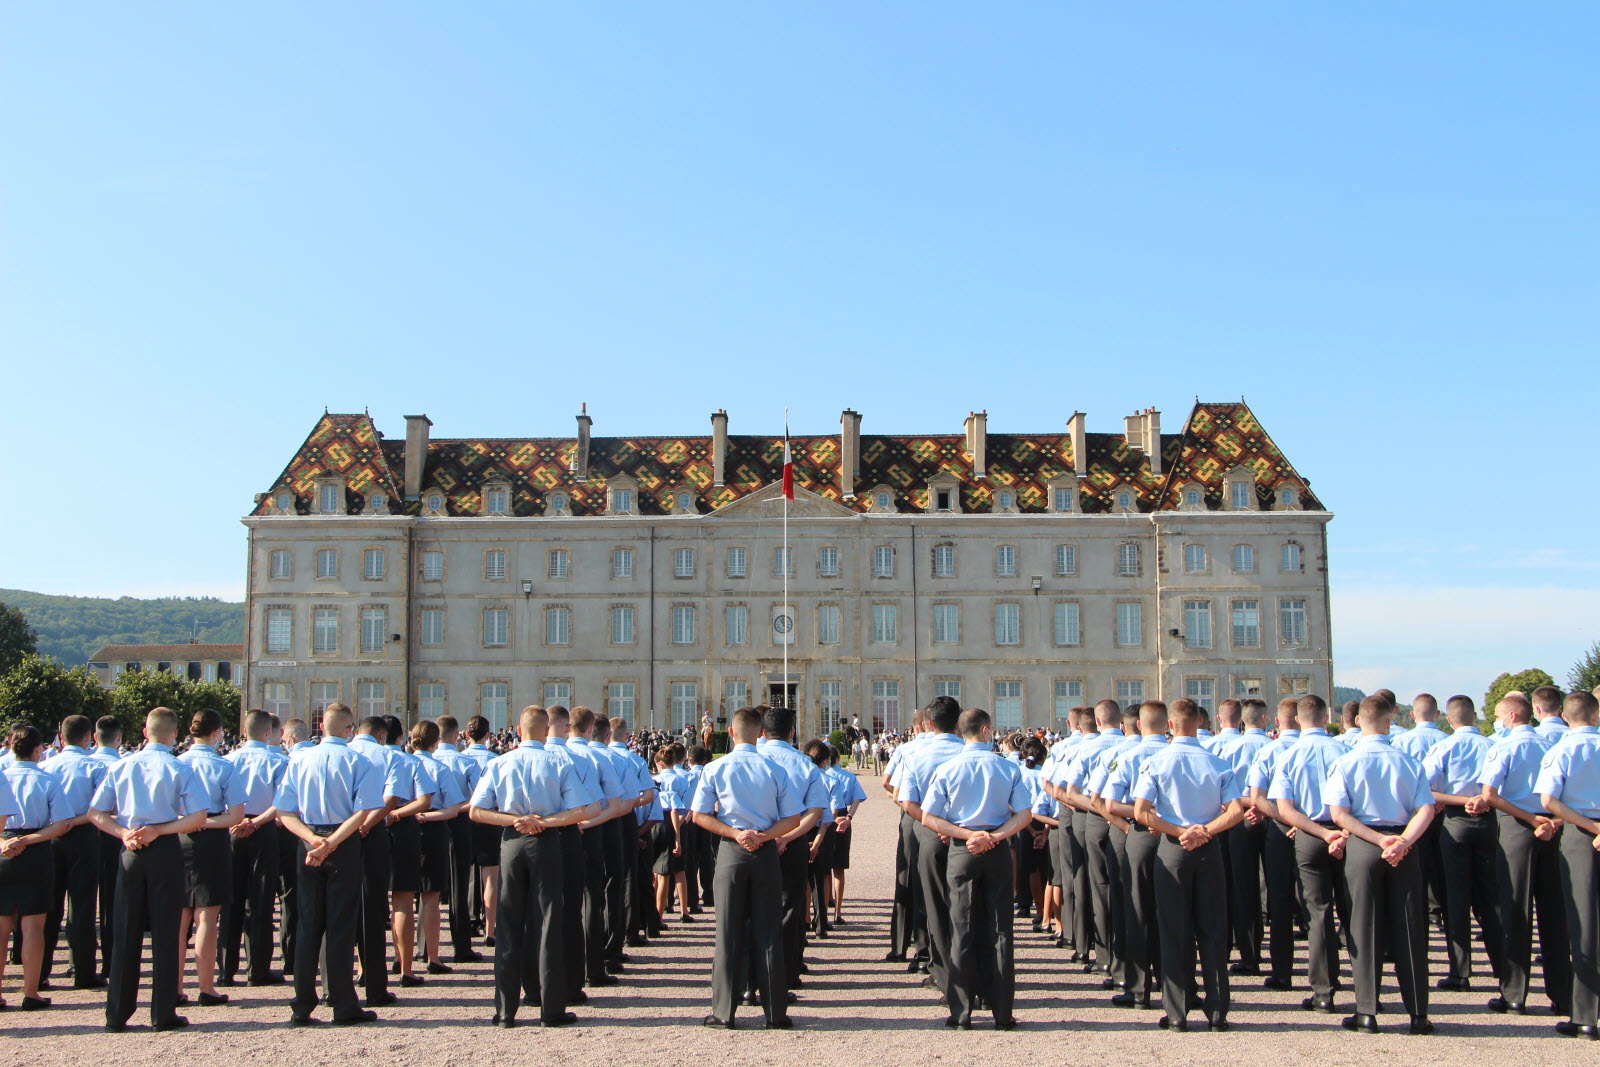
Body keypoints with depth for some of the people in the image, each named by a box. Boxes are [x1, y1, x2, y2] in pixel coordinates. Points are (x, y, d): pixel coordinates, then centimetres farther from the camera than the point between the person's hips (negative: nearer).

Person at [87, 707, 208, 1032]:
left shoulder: (122, 767, 6)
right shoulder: (180, 769, -5)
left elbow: (95, 813, 4)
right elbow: (198, 818, -14)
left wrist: (124, 832, -6)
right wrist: (158, 831, -10)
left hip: (130, 852, 3)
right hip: (166, 851, -3)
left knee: (125, 932, 10)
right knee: (164, 932, 3)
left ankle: (117, 1014, 13)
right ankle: (162, 1014, 6)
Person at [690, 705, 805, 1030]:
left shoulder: (716, 769, -2)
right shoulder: (774, 769, -2)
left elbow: (699, 815, -4)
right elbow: (793, 818, -3)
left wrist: (734, 833, -7)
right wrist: (763, 836, -7)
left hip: (731, 851, 0)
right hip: (766, 853, 1)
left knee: (729, 932, 6)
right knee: (768, 932, 6)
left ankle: (724, 1011, 9)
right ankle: (775, 1012, 9)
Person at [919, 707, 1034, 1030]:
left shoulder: (946, 770, -4)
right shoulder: (1008, 768, -3)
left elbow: (928, 818, -8)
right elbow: (1024, 815, -7)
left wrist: (967, 834, -9)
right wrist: (993, 837, -11)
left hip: (961, 852, 0)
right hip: (998, 853, 0)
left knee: (962, 931, 6)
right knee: (999, 931, 7)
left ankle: (962, 1013, 8)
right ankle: (1002, 1012, 10)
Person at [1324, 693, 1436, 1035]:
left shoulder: (1345, 763, -4)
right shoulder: (1408, 762, 0)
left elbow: (1338, 813, -13)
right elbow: (1426, 810, -9)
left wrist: (1378, 839, -12)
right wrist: (1403, 840, -15)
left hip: (1361, 845, -1)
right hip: (1404, 847, 1)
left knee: (1364, 928, 4)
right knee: (1409, 928, 7)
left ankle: (1367, 1013, 5)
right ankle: (1418, 1013, 11)